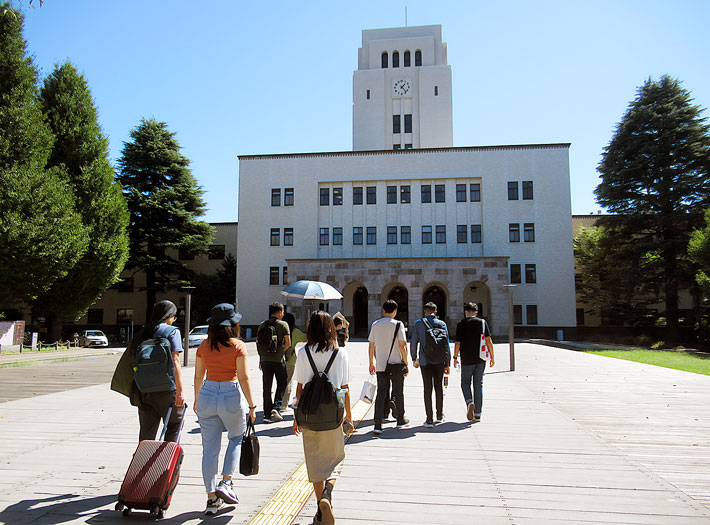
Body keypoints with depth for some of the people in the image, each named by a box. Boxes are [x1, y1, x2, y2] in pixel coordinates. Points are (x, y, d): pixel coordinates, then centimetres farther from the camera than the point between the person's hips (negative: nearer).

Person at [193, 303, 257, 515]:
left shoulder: (203, 346, 2)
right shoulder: (238, 346, -10)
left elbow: (198, 376, 8)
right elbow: (243, 378, -12)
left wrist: (197, 400, 22)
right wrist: (251, 405, -5)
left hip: (207, 395, 3)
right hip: (231, 396, -3)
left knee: (210, 448, 10)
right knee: (237, 438, 22)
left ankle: (212, 498, 16)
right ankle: (226, 483, 11)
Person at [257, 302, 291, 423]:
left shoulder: (262, 325, 7)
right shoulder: (283, 324, -6)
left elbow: (258, 343, 9)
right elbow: (288, 343, -9)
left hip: (265, 360, 4)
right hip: (278, 360, -4)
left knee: (267, 388, 9)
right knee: (282, 383, 15)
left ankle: (267, 414, 10)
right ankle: (276, 407, 1)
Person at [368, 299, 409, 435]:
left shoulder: (375, 325, 4)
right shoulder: (398, 324, -8)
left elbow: (371, 346, 7)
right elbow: (402, 346, -11)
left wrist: (371, 363, 18)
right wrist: (406, 364, -4)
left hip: (380, 365, 3)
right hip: (396, 364, -2)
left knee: (381, 393, 5)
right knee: (398, 392, 14)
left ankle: (377, 425, -2)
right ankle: (400, 420, 29)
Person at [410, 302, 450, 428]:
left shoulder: (419, 323, -1)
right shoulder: (442, 324, 1)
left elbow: (413, 343, -1)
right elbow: (446, 345, 0)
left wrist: (414, 359, 12)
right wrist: (447, 363, 4)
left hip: (425, 361, -1)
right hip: (439, 360, 1)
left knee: (427, 389, 2)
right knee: (439, 387, 15)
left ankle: (429, 419, 2)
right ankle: (439, 416, 26)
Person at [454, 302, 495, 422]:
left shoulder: (461, 324, -3)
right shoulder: (482, 322, 2)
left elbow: (458, 343, -5)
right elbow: (488, 340, -2)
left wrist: (455, 357, 6)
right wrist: (492, 356, 5)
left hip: (467, 359, -2)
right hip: (480, 359, 2)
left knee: (465, 382, 13)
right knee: (478, 385, 9)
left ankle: (469, 401, -14)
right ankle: (477, 414, 9)